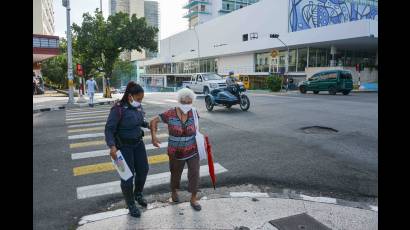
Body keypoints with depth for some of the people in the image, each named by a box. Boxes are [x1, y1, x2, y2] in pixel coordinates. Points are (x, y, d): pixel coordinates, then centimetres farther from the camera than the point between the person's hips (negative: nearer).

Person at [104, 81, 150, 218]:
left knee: (143, 169, 14)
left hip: (138, 143, 7)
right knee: (128, 175, 1)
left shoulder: (138, 107, -2)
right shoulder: (118, 109, -21)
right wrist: (112, 146, -32)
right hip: (124, 146, -6)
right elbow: (109, 129, -21)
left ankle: (138, 194, 41)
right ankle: (130, 204, 23)